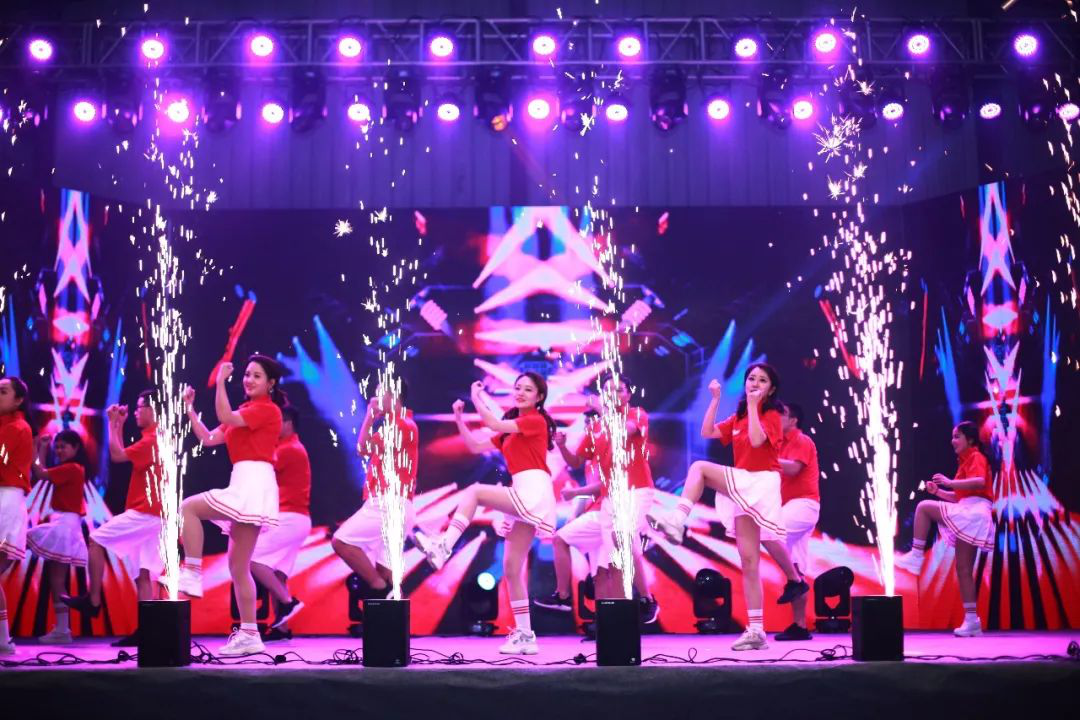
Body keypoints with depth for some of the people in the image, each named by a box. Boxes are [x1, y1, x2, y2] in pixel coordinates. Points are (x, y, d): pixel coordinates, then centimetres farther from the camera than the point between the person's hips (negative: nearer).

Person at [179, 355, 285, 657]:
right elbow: (209, 439, 18)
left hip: (253, 484, -10)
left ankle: (192, 572, -11)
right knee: (238, 567, 7)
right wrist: (190, 408, 13)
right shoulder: (245, 412, 23)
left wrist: (220, 381, -12)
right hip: (245, 487, 10)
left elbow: (226, 417, -17)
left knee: (188, 507, -13)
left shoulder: (267, 409, -3)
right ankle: (249, 635, 7)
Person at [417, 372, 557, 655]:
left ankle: (443, 547, -23)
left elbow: (495, 424, -12)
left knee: (474, 491, -17)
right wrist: (459, 420, 10)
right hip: (525, 498, 9)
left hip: (534, 492, -9)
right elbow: (475, 446, 21)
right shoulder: (510, 430, 24)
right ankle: (525, 635, 5)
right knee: (511, 568, 4)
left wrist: (477, 398, -1)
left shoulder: (536, 420, -2)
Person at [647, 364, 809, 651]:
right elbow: (707, 432, 10)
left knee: (699, 468, -20)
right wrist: (715, 399, 6)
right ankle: (755, 630, 2)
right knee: (748, 561, 2)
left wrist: (753, 405, -14)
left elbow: (757, 440, -20)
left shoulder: (772, 415, -1)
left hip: (761, 483, -7)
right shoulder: (738, 418, 19)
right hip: (743, 490, 7)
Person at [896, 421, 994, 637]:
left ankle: (916, 555, -11)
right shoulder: (965, 461, 24)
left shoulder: (976, 457, -4)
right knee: (963, 569, 7)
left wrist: (950, 482, -23)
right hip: (967, 516, 10)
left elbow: (980, 482, -25)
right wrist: (938, 491, 12)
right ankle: (971, 620, 7)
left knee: (923, 507, -14)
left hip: (972, 514, -10)